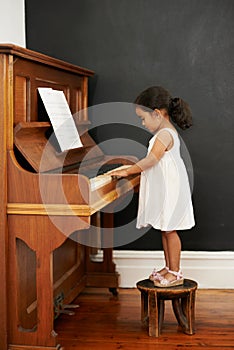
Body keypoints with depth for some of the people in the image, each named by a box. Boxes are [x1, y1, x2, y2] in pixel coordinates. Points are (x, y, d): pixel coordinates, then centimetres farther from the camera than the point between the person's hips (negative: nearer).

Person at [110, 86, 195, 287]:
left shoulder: (165, 134, -18)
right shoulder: (167, 132, 14)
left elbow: (151, 160, -23)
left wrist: (127, 172, -17)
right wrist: (134, 169, 17)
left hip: (169, 190, -10)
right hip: (163, 189, 10)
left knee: (169, 229, -3)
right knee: (165, 229, 15)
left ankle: (176, 274, 5)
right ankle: (169, 268, 24)